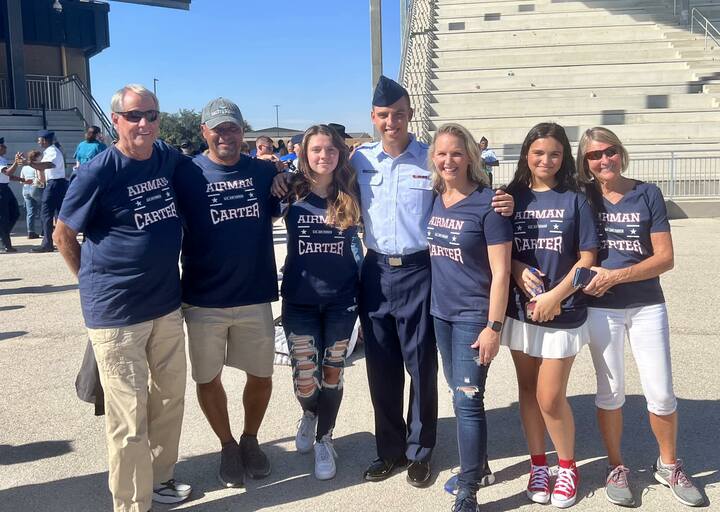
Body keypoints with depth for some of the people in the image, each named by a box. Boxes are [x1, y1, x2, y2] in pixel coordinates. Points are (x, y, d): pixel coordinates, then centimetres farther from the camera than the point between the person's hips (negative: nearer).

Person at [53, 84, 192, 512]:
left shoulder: (170, 158, 2)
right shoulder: (98, 172, -14)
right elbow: (63, 235, -2)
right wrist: (94, 280, 4)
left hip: (168, 304, 6)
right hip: (116, 312, -6)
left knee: (170, 400, 18)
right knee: (129, 418, 1)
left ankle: (160, 476, 38)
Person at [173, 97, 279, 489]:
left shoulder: (264, 172, 1)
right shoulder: (187, 174, -6)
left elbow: (282, 212, 18)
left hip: (256, 296, 2)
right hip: (203, 300, -2)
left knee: (261, 375, 12)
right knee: (208, 379, 11)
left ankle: (250, 439, 37)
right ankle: (227, 445, 34)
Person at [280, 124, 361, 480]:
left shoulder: (351, 195, -2)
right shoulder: (292, 193, -4)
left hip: (341, 297, 1)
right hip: (299, 298, 0)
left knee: (332, 372, 9)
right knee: (304, 377, 1)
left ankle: (324, 440, 28)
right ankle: (309, 414, 36)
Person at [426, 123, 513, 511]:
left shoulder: (487, 203, -14)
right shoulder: (434, 199, 3)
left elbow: (501, 271, -15)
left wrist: (494, 326, -17)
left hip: (474, 314, -6)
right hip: (440, 311, 6)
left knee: (467, 399, -5)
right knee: (460, 394, 17)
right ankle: (475, 465, 34)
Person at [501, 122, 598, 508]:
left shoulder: (574, 200, -2)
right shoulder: (511, 197, 5)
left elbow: (587, 260, -4)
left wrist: (554, 297, -13)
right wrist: (518, 270, -11)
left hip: (562, 312, -3)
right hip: (520, 310, 3)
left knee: (550, 397, -2)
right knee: (528, 390, 11)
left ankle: (567, 467, 22)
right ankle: (538, 465, 29)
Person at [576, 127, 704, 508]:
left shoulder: (647, 194, -3)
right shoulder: (583, 197, -1)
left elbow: (665, 258, -8)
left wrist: (616, 275, -18)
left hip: (647, 305, 0)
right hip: (601, 308, 0)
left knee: (661, 393, 3)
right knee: (610, 392, 9)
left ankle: (669, 466, 25)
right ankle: (616, 468, 25)